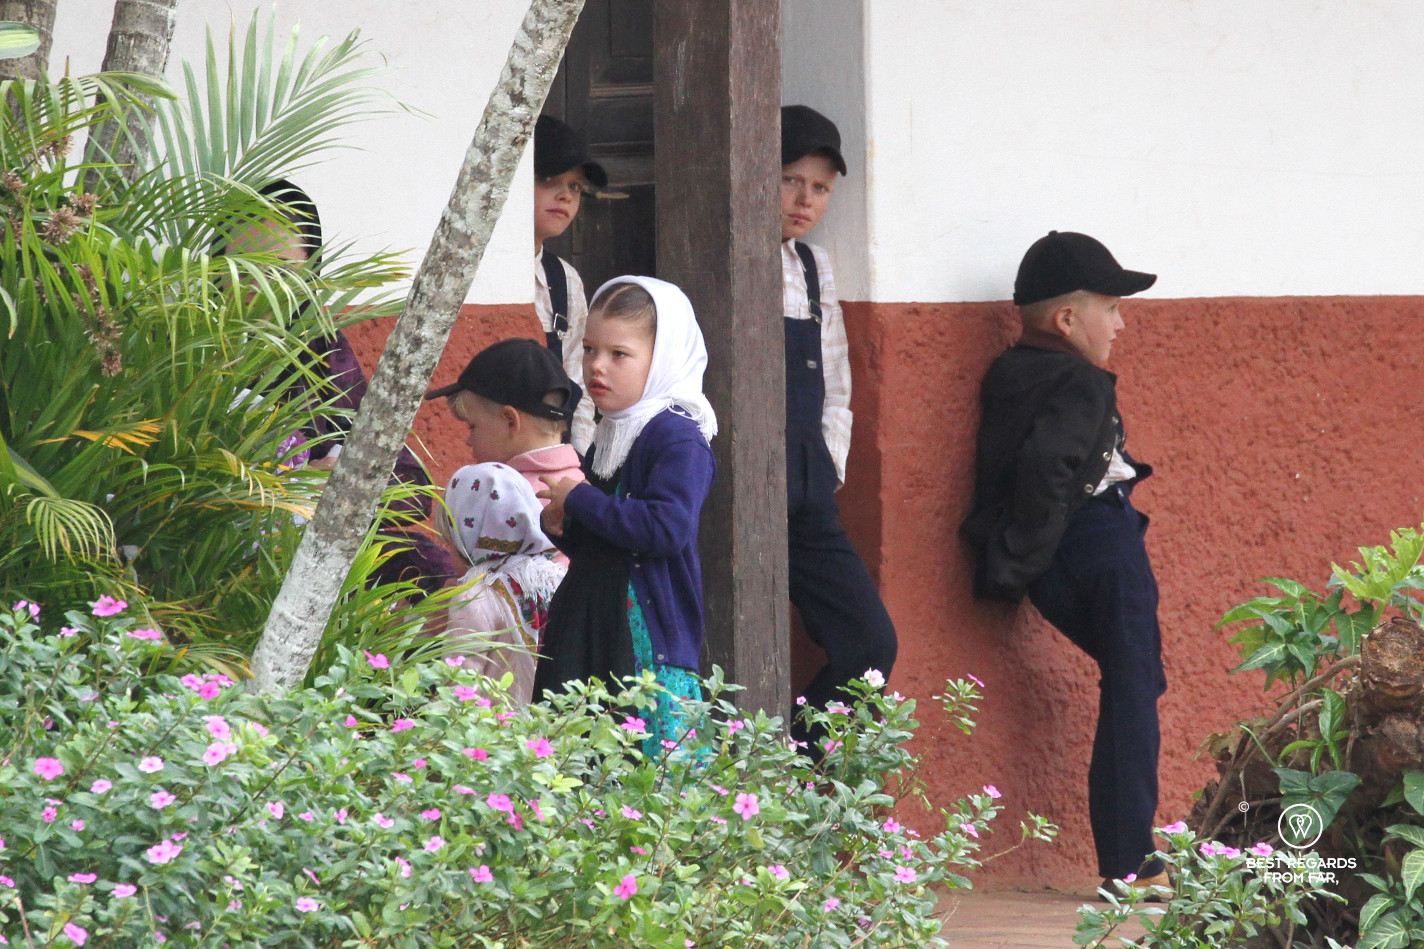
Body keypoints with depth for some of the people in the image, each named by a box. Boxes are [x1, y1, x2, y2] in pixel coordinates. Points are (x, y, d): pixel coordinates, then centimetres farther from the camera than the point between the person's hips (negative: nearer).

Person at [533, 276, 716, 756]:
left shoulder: (678, 439, -10)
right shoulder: (605, 440, 17)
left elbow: (668, 527, -25)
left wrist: (581, 502, -15)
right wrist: (561, 526, 5)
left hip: (651, 640, -9)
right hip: (589, 636, 9)